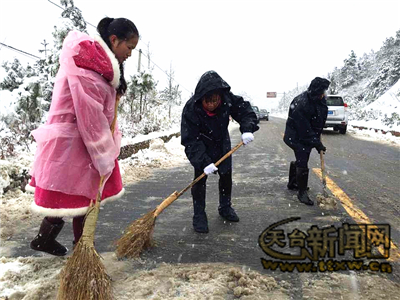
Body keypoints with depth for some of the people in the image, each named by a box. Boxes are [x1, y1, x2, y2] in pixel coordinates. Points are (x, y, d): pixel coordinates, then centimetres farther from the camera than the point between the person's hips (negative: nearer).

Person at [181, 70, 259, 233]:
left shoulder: (228, 99, -26)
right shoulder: (191, 108, -34)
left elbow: (246, 111, -14)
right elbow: (190, 140, -32)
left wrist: (247, 129, -34)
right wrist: (204, 162, -41)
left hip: (222, 144, 4)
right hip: (201, 147, -4)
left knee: (226, 176, 12)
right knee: (200, 178, -9)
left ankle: (225, 207, 32)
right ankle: (199, 215, 5)